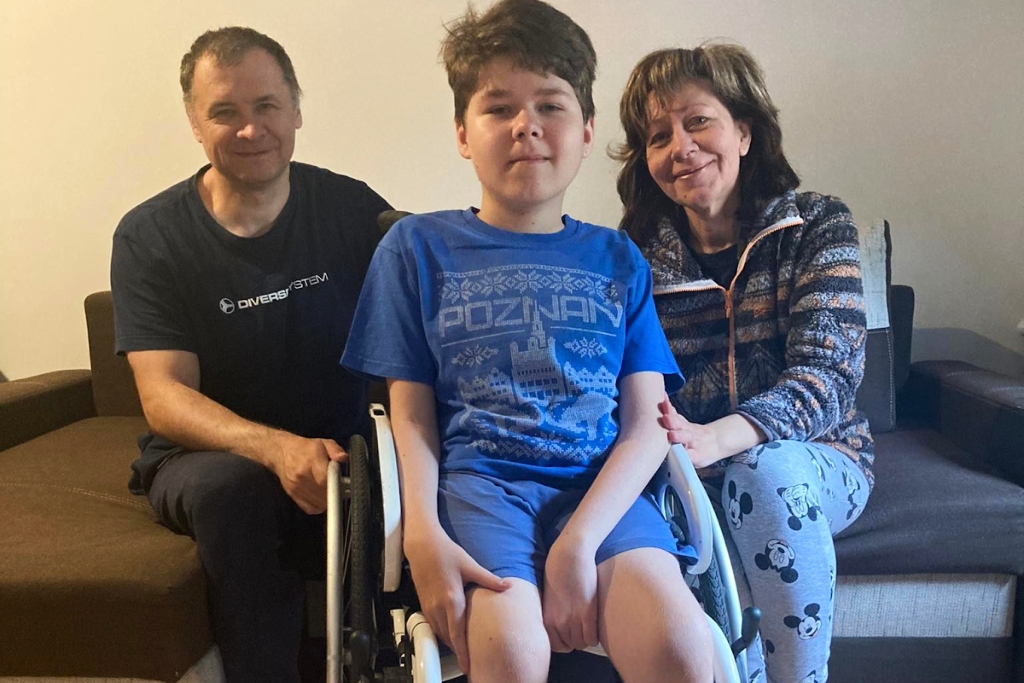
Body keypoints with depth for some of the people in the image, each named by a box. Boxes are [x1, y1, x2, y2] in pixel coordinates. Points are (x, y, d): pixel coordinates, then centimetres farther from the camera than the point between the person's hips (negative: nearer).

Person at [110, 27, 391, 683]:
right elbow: (164, 394, -12)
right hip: (206, 460, -1)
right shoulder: (149, 236, -5)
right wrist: (278, 449, -31)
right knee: (229, 487, -34)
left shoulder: (350, 207, -2)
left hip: (340, 450, 1)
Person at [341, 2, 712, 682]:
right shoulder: (417, 246, 10)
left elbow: (647, 424, 4)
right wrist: (423, 533, -11)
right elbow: (412, 413, 6)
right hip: (478, 479, -1)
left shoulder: (618, 259, 13)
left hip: (602, 486, 2)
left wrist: (578, 542, -12)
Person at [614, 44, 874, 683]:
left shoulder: (819, 225, -6)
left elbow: (828, 373, -19)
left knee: (765, 467, -33)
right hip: (690, 479, 1)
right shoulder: (636, 259, -2)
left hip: (817, 463, -1)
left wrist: (714, 440, -38)